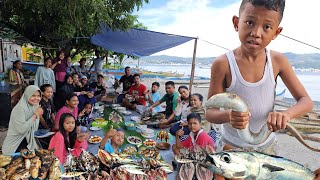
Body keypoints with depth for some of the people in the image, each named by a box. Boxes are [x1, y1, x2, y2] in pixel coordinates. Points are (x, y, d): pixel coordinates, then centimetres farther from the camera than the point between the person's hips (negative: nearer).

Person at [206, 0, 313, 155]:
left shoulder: (278, 61, -12)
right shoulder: (222, 64, -21)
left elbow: (306, 101, -6)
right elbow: (210, 113, -16)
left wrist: (286, 114, -28)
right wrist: (228, 116, -38)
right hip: (231, 146, -2)